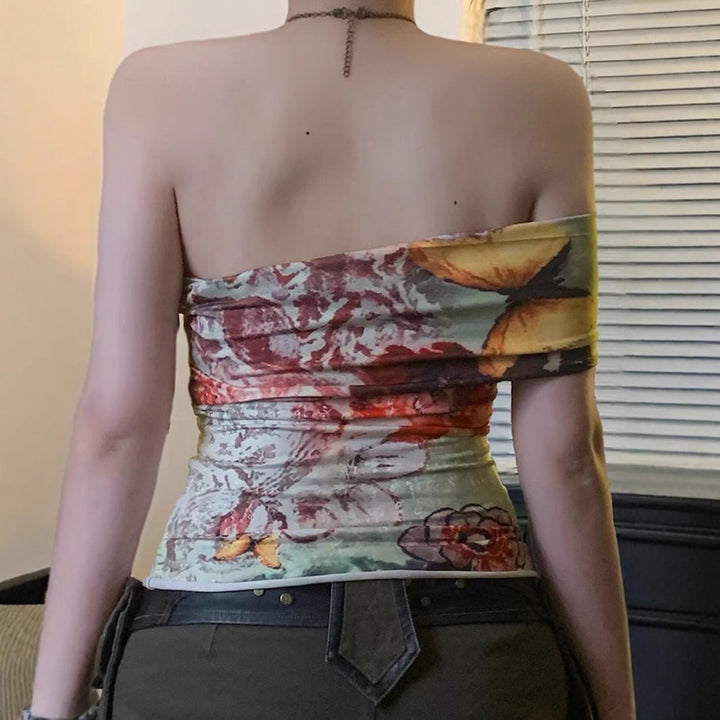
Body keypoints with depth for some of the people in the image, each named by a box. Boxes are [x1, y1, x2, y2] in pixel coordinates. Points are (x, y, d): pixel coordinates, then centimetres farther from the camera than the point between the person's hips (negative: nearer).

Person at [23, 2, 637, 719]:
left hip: (217, 647, 0)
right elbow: (561, 450, -9)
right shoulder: (537, 98, -7)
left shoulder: (160, 88, -8)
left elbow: (119, 424, -11)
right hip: (472, 655, 1)